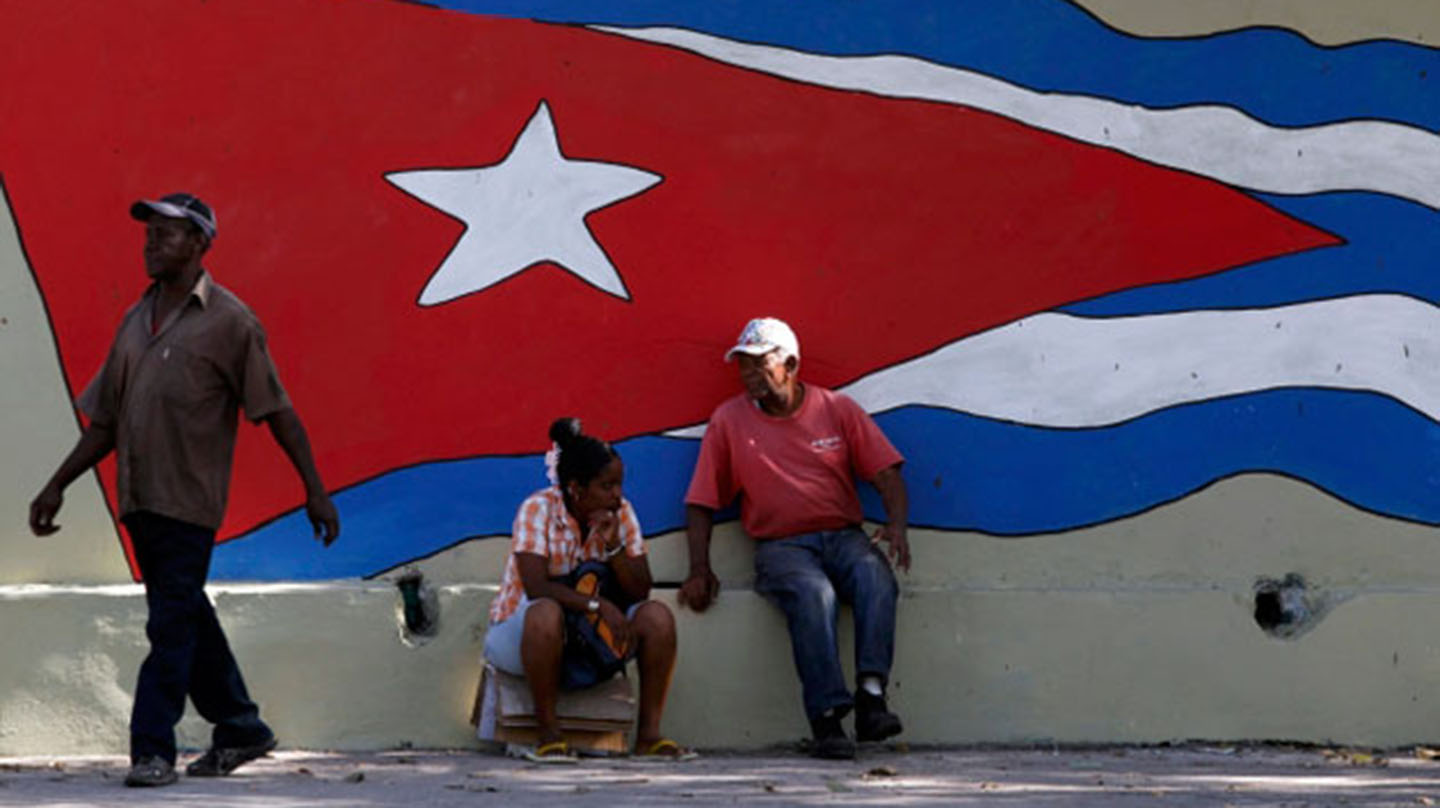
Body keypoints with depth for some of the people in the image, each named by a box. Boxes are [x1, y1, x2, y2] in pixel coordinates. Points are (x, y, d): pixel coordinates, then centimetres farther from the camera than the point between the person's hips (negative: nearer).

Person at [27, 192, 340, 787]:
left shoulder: (229, 322, -4)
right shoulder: (136, 321, 16)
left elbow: (278, 412, -4)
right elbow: (105, 421, 20)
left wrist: (315, 490, -7)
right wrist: (57, 487, 17)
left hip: (188, 500, -7)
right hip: (138, 499, 7)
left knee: (172, 624, -8)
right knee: (186, 618, 13)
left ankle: (152, 752, -7)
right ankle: (240, 730, 25)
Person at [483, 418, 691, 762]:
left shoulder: (621, 514, -2)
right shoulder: (538, 510, -16)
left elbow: (640, 592, -5)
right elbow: (536, 587, -26)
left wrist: (613, 544, -20)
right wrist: (598, 604, -34)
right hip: (519, 629, -5)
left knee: (658, 615, -19)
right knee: (546, 613, -40)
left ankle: (649, 733, -15)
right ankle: (549, 733, -29)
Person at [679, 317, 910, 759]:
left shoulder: (837, 409, 10)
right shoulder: (728, 420, 9)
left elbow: (886, 473, 6)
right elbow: (701, 503, 9)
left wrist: (896, 526, -14)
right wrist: (700, 570, -4)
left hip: (843, 536, 1)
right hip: (781, 545, -1)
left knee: (876, 575, -34)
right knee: (812, 593, -36)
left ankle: (871, 694, -42)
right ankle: (826, 717, -42)